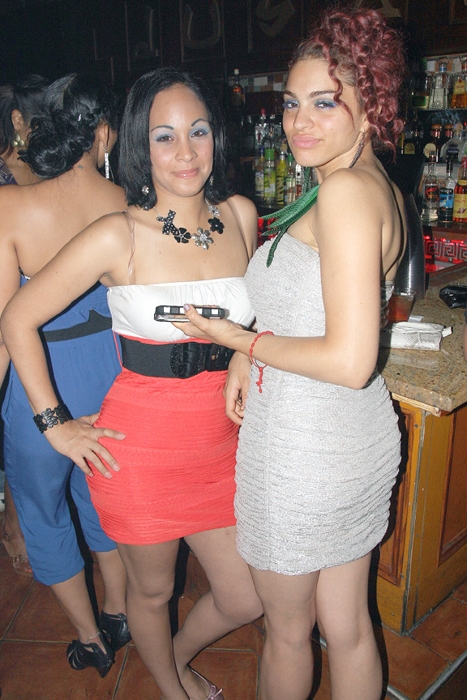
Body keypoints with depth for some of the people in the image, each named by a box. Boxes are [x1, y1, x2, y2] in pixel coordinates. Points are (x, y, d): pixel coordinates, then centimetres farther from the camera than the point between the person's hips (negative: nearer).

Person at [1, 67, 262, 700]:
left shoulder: (240, 216, 0)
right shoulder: (119, 236, -15)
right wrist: (55, 424, -6)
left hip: (219, 444, 5)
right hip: (141, 448, -4)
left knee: (245, 600, 16)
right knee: (152, 591, 19)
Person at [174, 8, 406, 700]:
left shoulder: (344, 190, -21)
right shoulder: (383, 189, 8)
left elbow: (349, 361, -27)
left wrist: (238, 338, -14)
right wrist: (257, 362, 6)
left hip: (303, 449, -8)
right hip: (362, 441, 8)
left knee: (287, 631, 20)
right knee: (348, 627, 25)